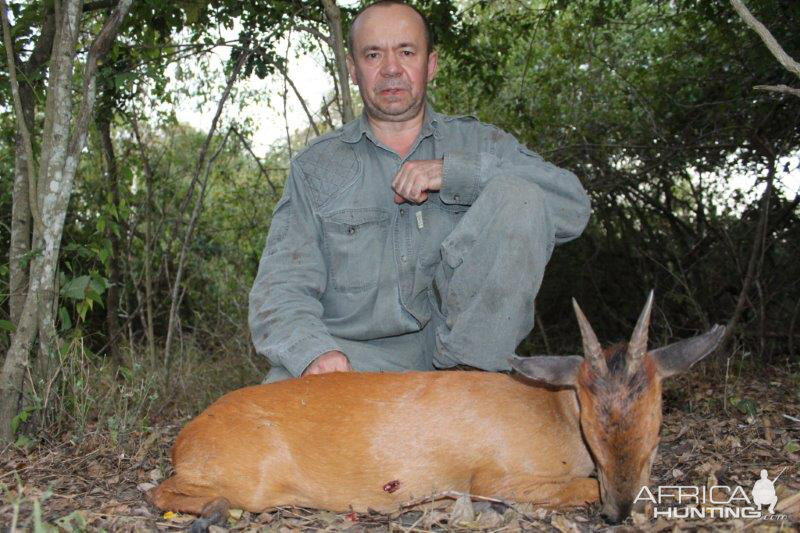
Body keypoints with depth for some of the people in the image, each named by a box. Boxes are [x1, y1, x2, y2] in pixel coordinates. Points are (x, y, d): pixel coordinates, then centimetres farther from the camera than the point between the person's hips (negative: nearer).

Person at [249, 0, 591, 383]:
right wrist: (312, 351, -22)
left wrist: (454, 171, -13)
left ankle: (470, 372, -15)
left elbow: (573, 208, -4)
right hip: (360, 354, -2)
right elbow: (282, 287, 1)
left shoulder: (477, 143, 11)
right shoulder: (316, 165, 10)